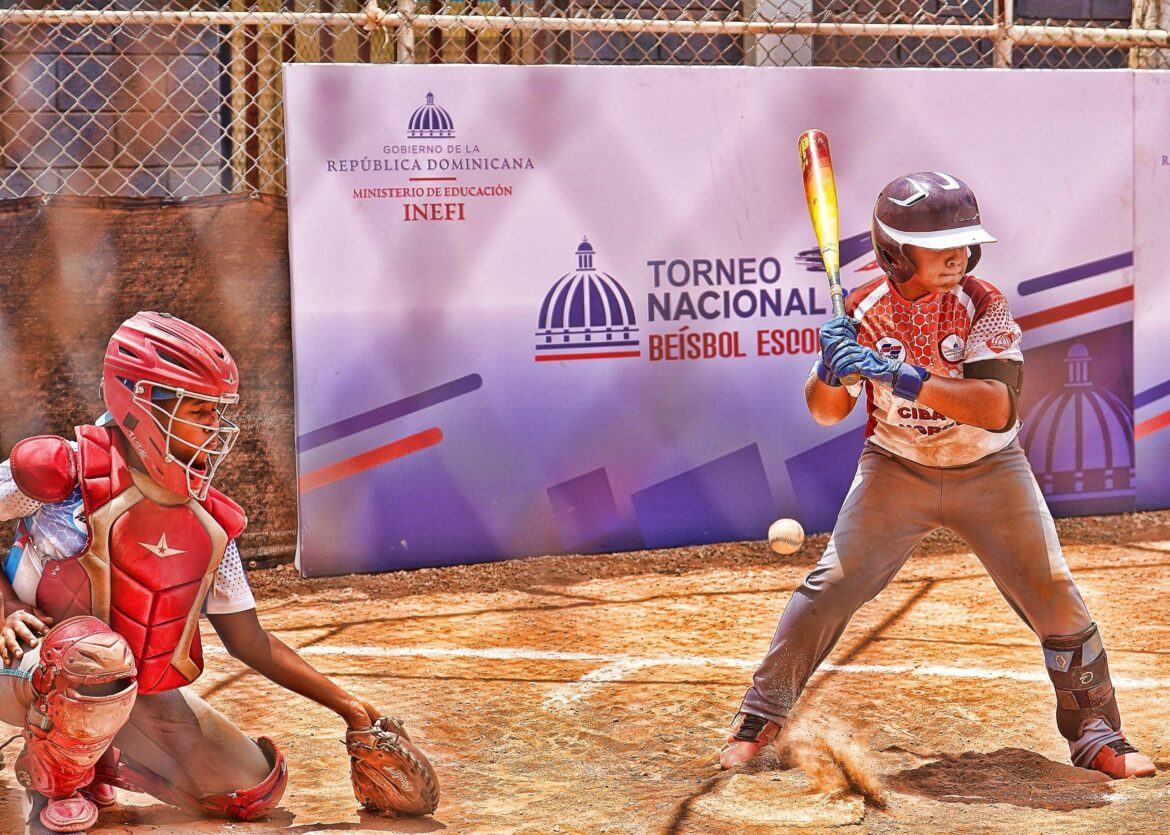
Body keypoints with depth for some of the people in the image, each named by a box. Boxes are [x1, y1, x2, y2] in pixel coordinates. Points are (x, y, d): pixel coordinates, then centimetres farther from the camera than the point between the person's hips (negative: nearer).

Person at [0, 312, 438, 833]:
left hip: (136, 692, 6)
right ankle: (55, 785, -10)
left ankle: (102, 762, 21)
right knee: (98, 654, -41)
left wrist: (347, 707, 4)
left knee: (255, 791, 3)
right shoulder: (67, 474, -20)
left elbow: (249, 642, 6)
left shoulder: (208, 522, -2)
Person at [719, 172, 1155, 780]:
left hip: (990, 473, 0)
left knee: (1055, 596, -5)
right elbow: (826, 414, -5)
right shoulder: (864, 311, -13)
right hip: (896, 471, 1)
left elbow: (996, 409, -31)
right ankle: (762, 714, 8)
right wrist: (831, 367, -28)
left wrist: (899, 375, -39)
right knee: (830, 587, -8)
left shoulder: (982, 305, -17)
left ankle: (1095, 735, 12)